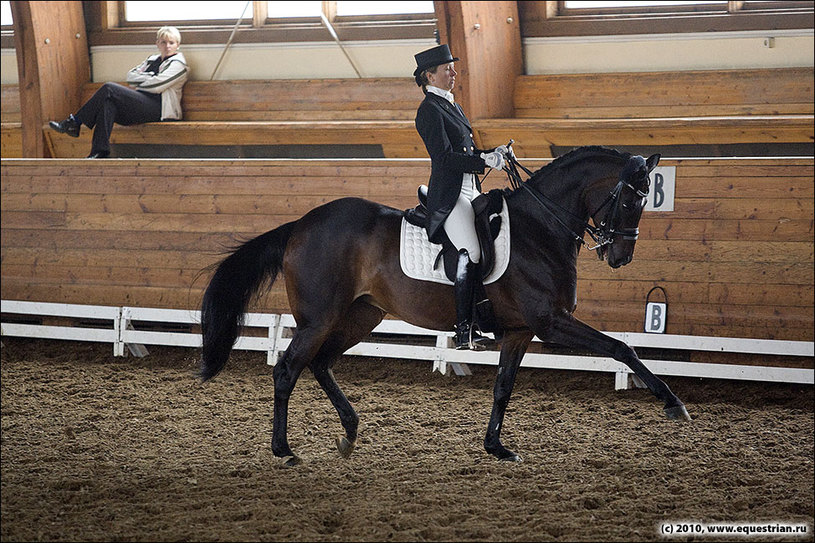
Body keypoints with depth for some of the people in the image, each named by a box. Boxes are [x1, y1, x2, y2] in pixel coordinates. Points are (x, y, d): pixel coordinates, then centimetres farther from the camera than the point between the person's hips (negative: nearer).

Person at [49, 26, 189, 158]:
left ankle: (74, 123, -20)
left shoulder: (178, 64, 3)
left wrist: (137, 84, 6)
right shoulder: (152, 60, 28)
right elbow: (131, 76, 14)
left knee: (109, 89, -22)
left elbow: (156, 85, -10)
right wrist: (151, 77, 1)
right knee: (108, 103, -27)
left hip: (158, 107, -7)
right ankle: (100, 152, -36)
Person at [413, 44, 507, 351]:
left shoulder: (452, 107, 20)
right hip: (449, 196, -10)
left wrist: (492, 154, 9)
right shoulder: (430, 110, -9)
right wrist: (483, 161, -20)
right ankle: (463, 331, -25)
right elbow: (444, 157, -18)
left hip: (471, 192, 10)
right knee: (471, 251, -24)